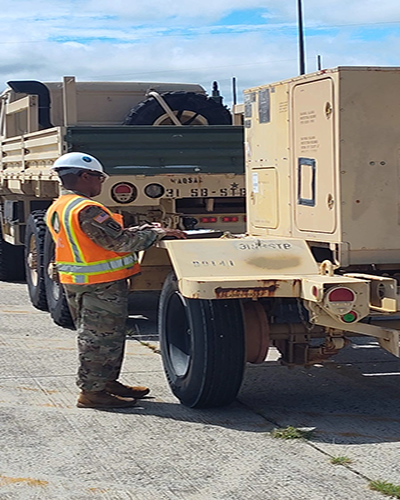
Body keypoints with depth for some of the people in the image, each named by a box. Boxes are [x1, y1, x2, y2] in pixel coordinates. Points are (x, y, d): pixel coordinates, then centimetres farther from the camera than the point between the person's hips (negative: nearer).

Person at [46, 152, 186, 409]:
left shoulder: (57, 209, 10)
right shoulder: (86, 210, -23)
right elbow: (120, 242, -24)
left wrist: (145, 229, 9)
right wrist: (158, 233, -12)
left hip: (75, 282, 10)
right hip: (102, 286, -10)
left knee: (93, 336, 19)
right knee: (101, 338, 0)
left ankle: (107, 382, 31)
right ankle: (92, 392, 7)